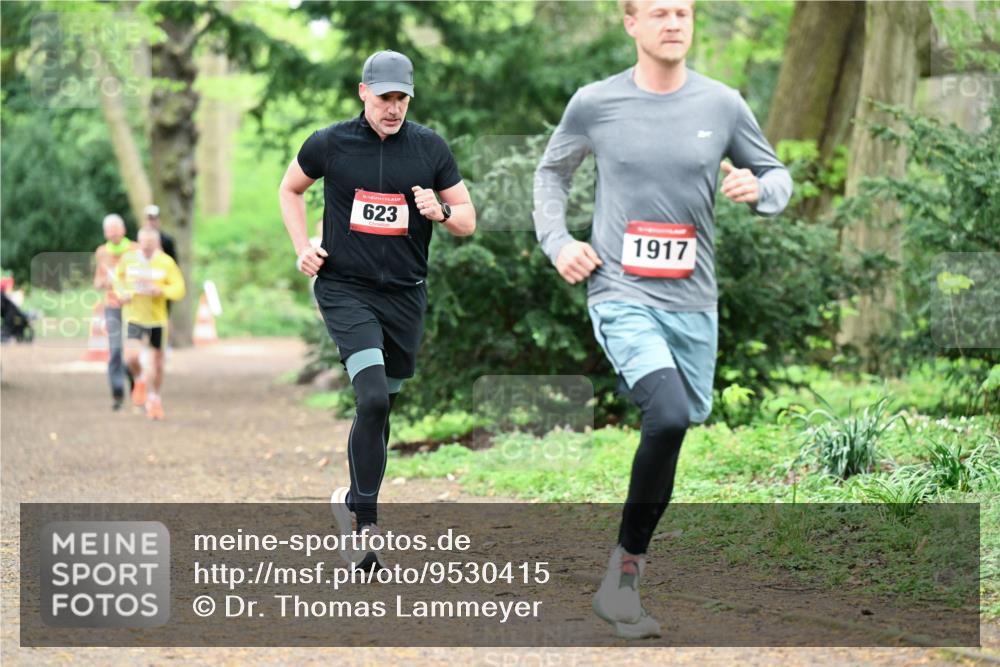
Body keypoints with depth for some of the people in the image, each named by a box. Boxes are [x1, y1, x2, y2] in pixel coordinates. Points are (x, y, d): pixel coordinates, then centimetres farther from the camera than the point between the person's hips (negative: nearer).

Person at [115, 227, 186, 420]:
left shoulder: (166, 263, -9)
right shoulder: (128, 259, -5)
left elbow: (179, 289, -8)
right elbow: (119, 276, 14)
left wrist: (161, 290, -26)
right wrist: (121, 292, -5)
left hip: (157, 317, 0)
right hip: (134, 316, 0)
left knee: (157, 362, 9)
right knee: (131, 357, -19)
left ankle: (154, 399, 32)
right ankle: (140, 380, 16)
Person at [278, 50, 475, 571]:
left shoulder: (430, 148, 1)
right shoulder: (329, 144, -2)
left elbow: (467, 220, 7)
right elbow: (290, 189, 17)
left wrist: (441, 211, -15)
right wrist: (303, 249, 4)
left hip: (404, 294, 3)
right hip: (345, 288, -3)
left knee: (380, 406, 8)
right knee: (373, 398, -20)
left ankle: (352, 500, 27)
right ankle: (364, 518, -12)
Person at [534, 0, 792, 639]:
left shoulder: (722, 104, 3)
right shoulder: (595, 104, -1)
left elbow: (777, 176, 13)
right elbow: (552, 171, 16)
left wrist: (759, 189, -10)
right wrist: (557, 240, 2)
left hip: (693, 302, 4)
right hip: (622, 296, -4)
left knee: (684, 423, 9)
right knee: (670, 418, -25)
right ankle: (623, 574, -13)